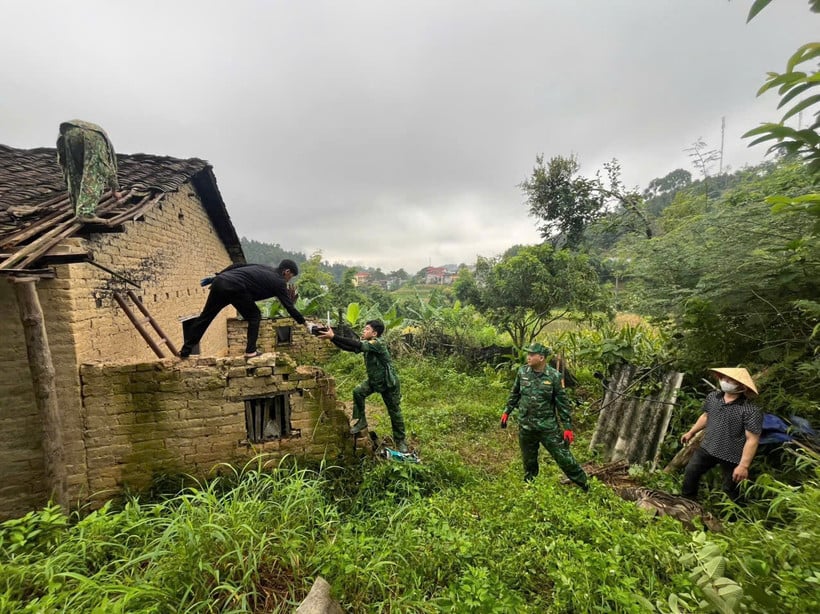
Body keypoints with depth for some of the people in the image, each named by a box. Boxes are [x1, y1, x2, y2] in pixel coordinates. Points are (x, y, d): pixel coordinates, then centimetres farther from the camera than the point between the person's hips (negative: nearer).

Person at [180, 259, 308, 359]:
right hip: (234, 288, -7)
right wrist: (305, 323, 14)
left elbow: (237, 266, 23)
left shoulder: (264, 268, 27)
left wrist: (216, 277, 26)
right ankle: (250, 351, 8)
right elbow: (289, 307, 7)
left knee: (205, 316, 17)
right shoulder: (279, 282, 8)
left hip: (220, 281, 8)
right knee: (254, 316, 12)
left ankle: (185, 351, 26)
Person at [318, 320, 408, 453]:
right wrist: (332, 338, -27)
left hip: (389, 383, -7)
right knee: (358, 392, -15)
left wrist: (334, 336, -45)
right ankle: (361, 421, 5)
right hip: (373, 380, 7)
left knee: (394, 412, 4)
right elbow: (349, 347, -13)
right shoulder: (366, 343, -4)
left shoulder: (378, 343, -29)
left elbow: (357, 345, -42)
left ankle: (401, 441, 23)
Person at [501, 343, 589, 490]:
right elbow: (514, 394, 9)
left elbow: (563, 403, -7)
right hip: (525, 426, 3)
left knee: (563, 457, 7)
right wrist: (506, 412, 11)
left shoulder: (554, 376, -14)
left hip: (548, 426, -2)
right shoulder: (522, 372, -5)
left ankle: (584, 485, 31)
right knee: (529, 460, 17)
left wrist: (568, 427, -7)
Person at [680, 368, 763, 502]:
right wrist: (691, 432, 18)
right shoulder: (712, 397, -4)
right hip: (707, 448, 6)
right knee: (690, 472, 14)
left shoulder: (751, 411, -24)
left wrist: (744, 465, -21)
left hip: (731, 456, -5)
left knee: (730, 489, 14)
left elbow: (752, 440, -21)